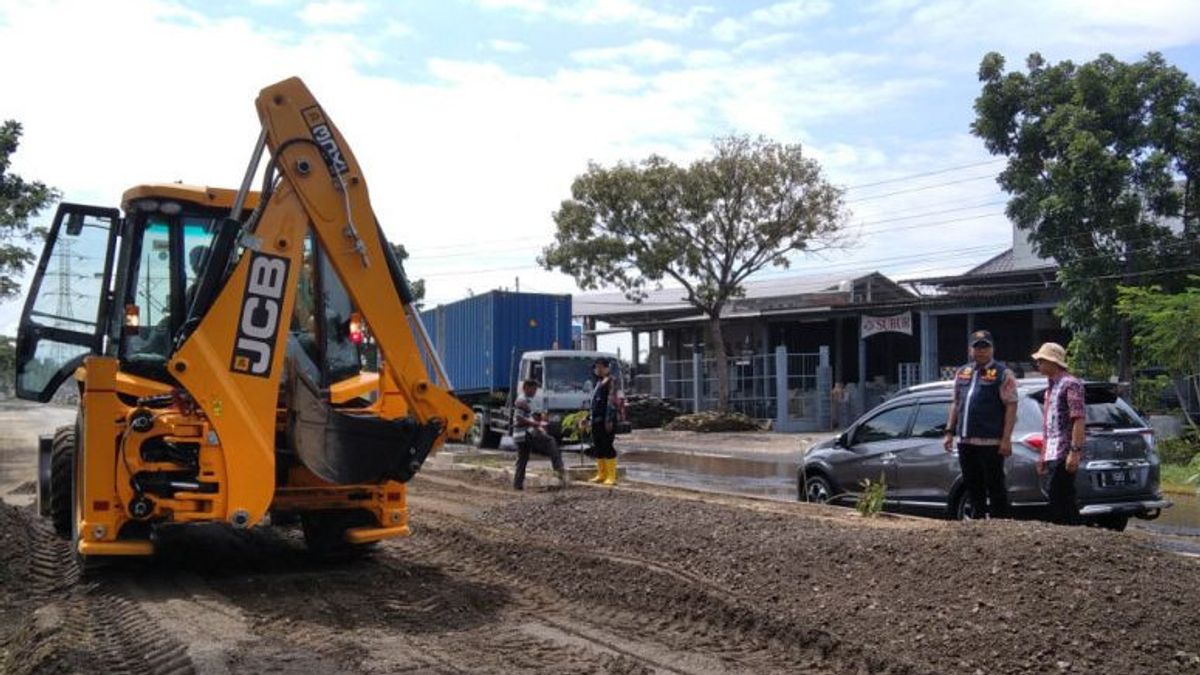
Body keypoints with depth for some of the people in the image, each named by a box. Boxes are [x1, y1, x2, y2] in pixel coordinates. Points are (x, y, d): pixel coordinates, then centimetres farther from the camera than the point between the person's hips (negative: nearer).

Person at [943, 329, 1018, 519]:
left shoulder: (1002, 374, -2)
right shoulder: (962, 373, 16)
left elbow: (1011, 406, -8)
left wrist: (1006, 439, -14)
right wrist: (950, 431, 14)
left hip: (990, 442, -6)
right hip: (965, 440, 6)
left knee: (995, 486, -1)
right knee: (972, 487, 13)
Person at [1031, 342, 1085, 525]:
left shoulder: (1070, 384, -8)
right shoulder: (1050, 386, 20)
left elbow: (1079, 420, -16)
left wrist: (1075, 451, -23)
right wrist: (1043, 455, 21)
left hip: (1064, 454, -9)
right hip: (1051, 454, 9)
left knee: (1057, 497, -11)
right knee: (1064, 499, 10)